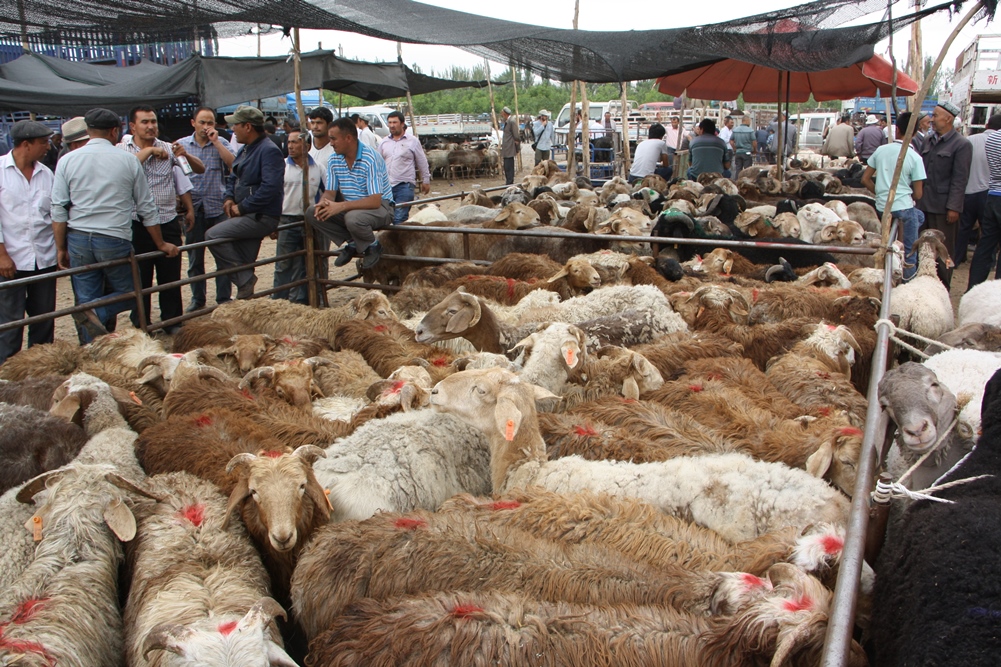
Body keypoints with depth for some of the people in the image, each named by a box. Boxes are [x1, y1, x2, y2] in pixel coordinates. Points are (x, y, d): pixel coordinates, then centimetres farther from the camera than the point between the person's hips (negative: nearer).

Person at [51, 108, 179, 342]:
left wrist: (61, 248, 10)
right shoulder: (128, 160, 0)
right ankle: (97, 313, -15)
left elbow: (58, 210, 1)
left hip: (78, 239, 2)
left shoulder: (67, 161, 3)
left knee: (86, 300, 10)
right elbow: (146, 208, 5)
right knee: (128, 293, 13)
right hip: (115, 240, -2)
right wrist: (160, 244, 15)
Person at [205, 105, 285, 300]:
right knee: (245, 264, 11)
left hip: (261, 217, -10)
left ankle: (244, 279, -9)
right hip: (248, 217, 10)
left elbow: (270, 187, -26)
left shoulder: (269, 151, -15)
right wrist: (229, 198, 2)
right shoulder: (245, 150, 15)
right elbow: (233, 178, 24)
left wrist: (242, 207, -19)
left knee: (213, 236, -18)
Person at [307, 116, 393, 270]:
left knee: (353, 218, -39)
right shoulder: (334, 160, 0)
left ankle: (372, 246, -7)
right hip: (350, 207, 7)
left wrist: (341, 206, -33)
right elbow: (330, 192, 4)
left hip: (380, 207, -7)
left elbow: (375, 201, -27)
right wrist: (323, 203, -21)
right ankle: (352, 244, 0)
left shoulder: (370, 159, -22)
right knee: (312, 214, -11)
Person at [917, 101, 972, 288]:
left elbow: (960, 179, -12)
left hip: (944, 207, -6)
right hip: (924, 203, 6)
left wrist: (953, 207, -16)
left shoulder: (962, 144, -8)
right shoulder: (928, 140, 12)